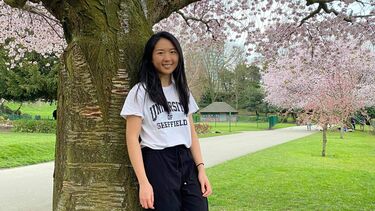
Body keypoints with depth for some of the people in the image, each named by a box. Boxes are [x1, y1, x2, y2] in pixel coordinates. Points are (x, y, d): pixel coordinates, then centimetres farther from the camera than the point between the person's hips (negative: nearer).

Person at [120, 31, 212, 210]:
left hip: (187, 162, 5)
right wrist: (143, 182, -15)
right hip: (158, 164, -4)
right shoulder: (140, 92, -2)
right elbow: (132, 138, -7)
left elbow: (191, 133, 14)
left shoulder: (182, 91, 14)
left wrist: (201, 169, 3)